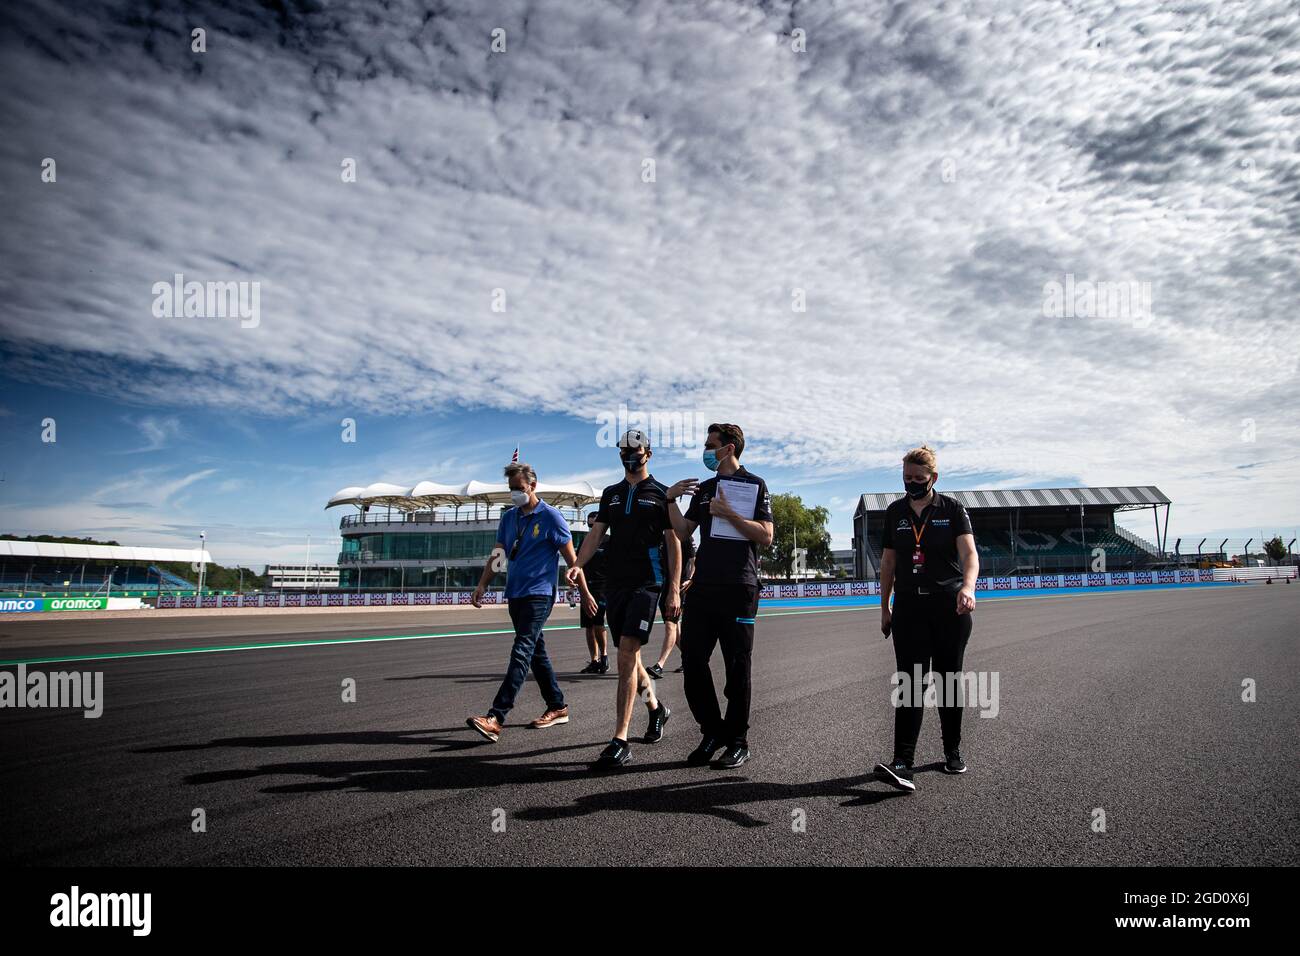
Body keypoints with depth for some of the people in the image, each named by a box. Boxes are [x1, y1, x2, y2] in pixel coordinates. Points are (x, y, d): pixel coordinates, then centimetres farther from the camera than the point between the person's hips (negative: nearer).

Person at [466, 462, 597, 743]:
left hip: (539, 594, -7)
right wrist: (482, 585, 0)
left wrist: (585, 593, -3)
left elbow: (571, 557, -4)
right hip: (515, 594, 7)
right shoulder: (508, 517, 12)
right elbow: (498, 554, 13)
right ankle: (557, 707, 23)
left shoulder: (550, 516, -6)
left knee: (522, 652, -15)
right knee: (536, 652, 12)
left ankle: (495, 718, -23)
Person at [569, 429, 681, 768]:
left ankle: (620, 741, -14)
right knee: (629, 655, 12)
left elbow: (673, 543, 0)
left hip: (646, 583, -5)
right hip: (615, 583, 5)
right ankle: (656, 707, 38)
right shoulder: (611, 494, 16)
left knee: (626, 654, -15)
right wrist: (578, 564, -9)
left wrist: (674, 589, -7)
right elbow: (596, 533, 10)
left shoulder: (660, 494, 2)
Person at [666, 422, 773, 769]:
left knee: (737, 668, 1)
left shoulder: (754, 485, 2)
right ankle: (713, 732, 17)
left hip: (738, 588, -5)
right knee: (692, 661, 2)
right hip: (703, 586, 6)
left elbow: (765, 536, -7)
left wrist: (728, 514, -15)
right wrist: (671, 499, 3)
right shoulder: (704, 488, 19)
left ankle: (737, 741, 13)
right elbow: (683, 532, 16)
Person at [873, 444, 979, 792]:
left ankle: (953, 753, 25)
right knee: (910, 682, -7)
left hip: (950, 605, -1)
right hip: (909, 606, 2)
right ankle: (902, 762, -13)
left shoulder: (952, 509, 0)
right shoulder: (895, 512, 9)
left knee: (949, 680, 8)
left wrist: (967, 587, -33)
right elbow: (888, 562, 14)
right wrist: (884, 608, 13)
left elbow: (969, 552, -14)